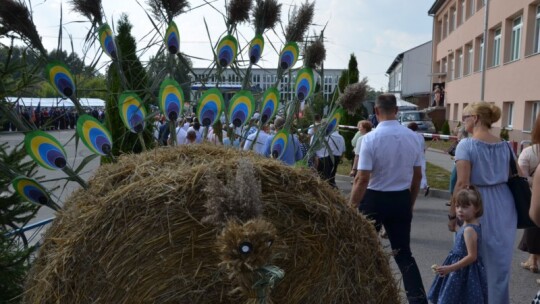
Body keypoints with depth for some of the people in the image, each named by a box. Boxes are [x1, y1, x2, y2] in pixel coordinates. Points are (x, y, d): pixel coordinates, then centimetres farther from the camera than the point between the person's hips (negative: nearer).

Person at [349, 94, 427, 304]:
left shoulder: (371, 138, -17)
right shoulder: (412, 137, -1)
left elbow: (362, 179, -19)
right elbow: (417, 176, 6)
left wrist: (351, 208, -10)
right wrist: (410, 203, 20)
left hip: (374, 199, -4)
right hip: (402, 199, 4)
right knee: (403, 253, 16)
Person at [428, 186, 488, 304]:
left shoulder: (469, 229, -25)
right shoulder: (472, 224, 3)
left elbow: (472, 256, -27)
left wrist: (450, 268, -27)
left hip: (463, 271, -9)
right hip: (463, 270, 9)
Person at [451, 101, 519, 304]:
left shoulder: (467, 145, -13)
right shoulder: (505, 146, 5)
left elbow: (462, 184, -18)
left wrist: (452, 214, -11)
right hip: (504, 205, 6)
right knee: (500, 261, 17)